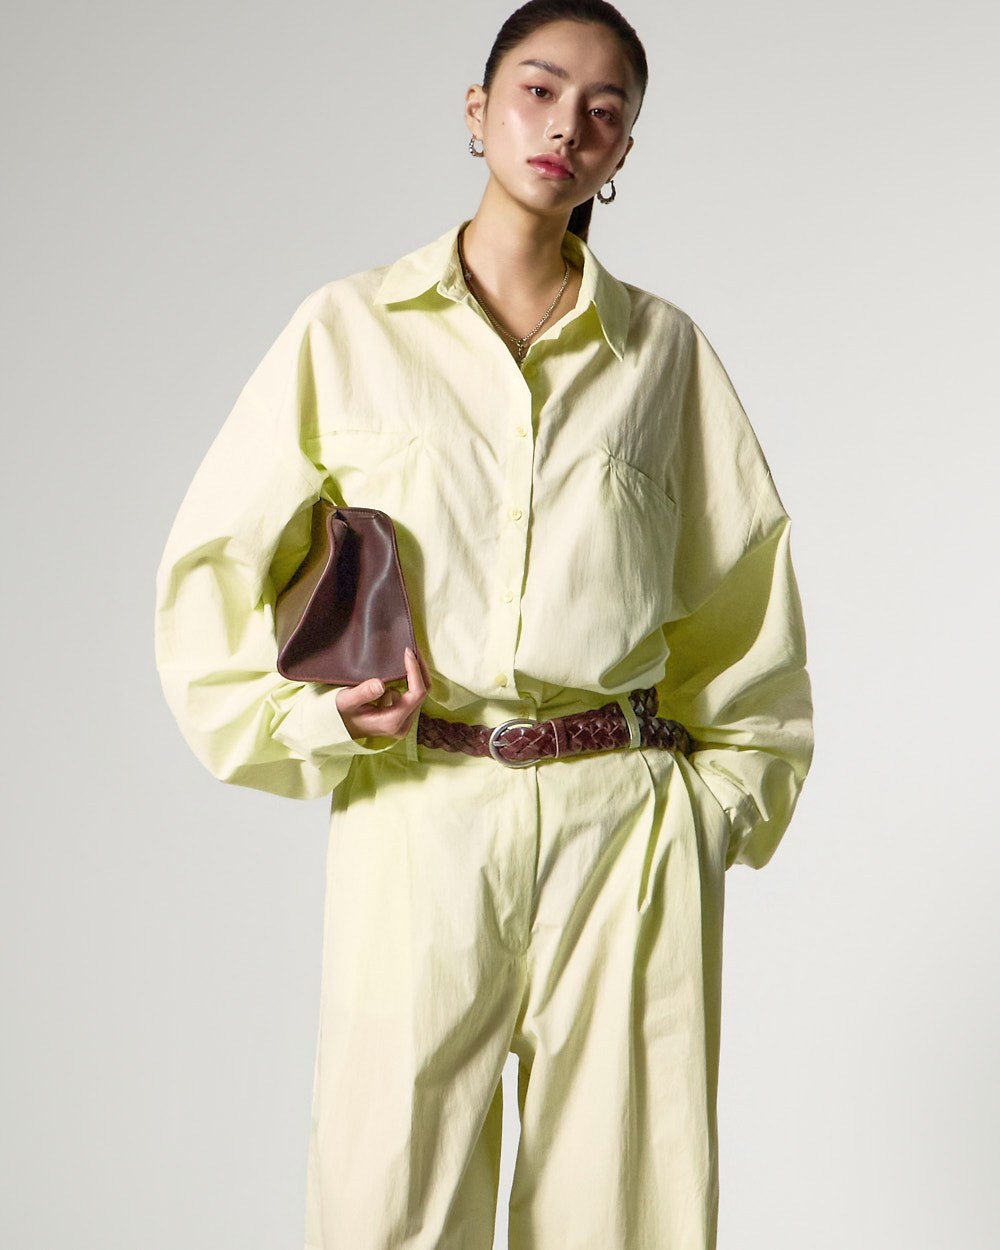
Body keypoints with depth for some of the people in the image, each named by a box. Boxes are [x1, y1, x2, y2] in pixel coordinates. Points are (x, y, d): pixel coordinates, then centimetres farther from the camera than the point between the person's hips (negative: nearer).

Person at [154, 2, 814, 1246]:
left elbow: (745, 591, 15)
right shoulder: (350, 328, 5)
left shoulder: (664, 351, 9)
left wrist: (723, 797, 7)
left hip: (626, 831, 1)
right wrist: (313, 713, -6)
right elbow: (212, 571, 7)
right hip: (416, 820, -1)